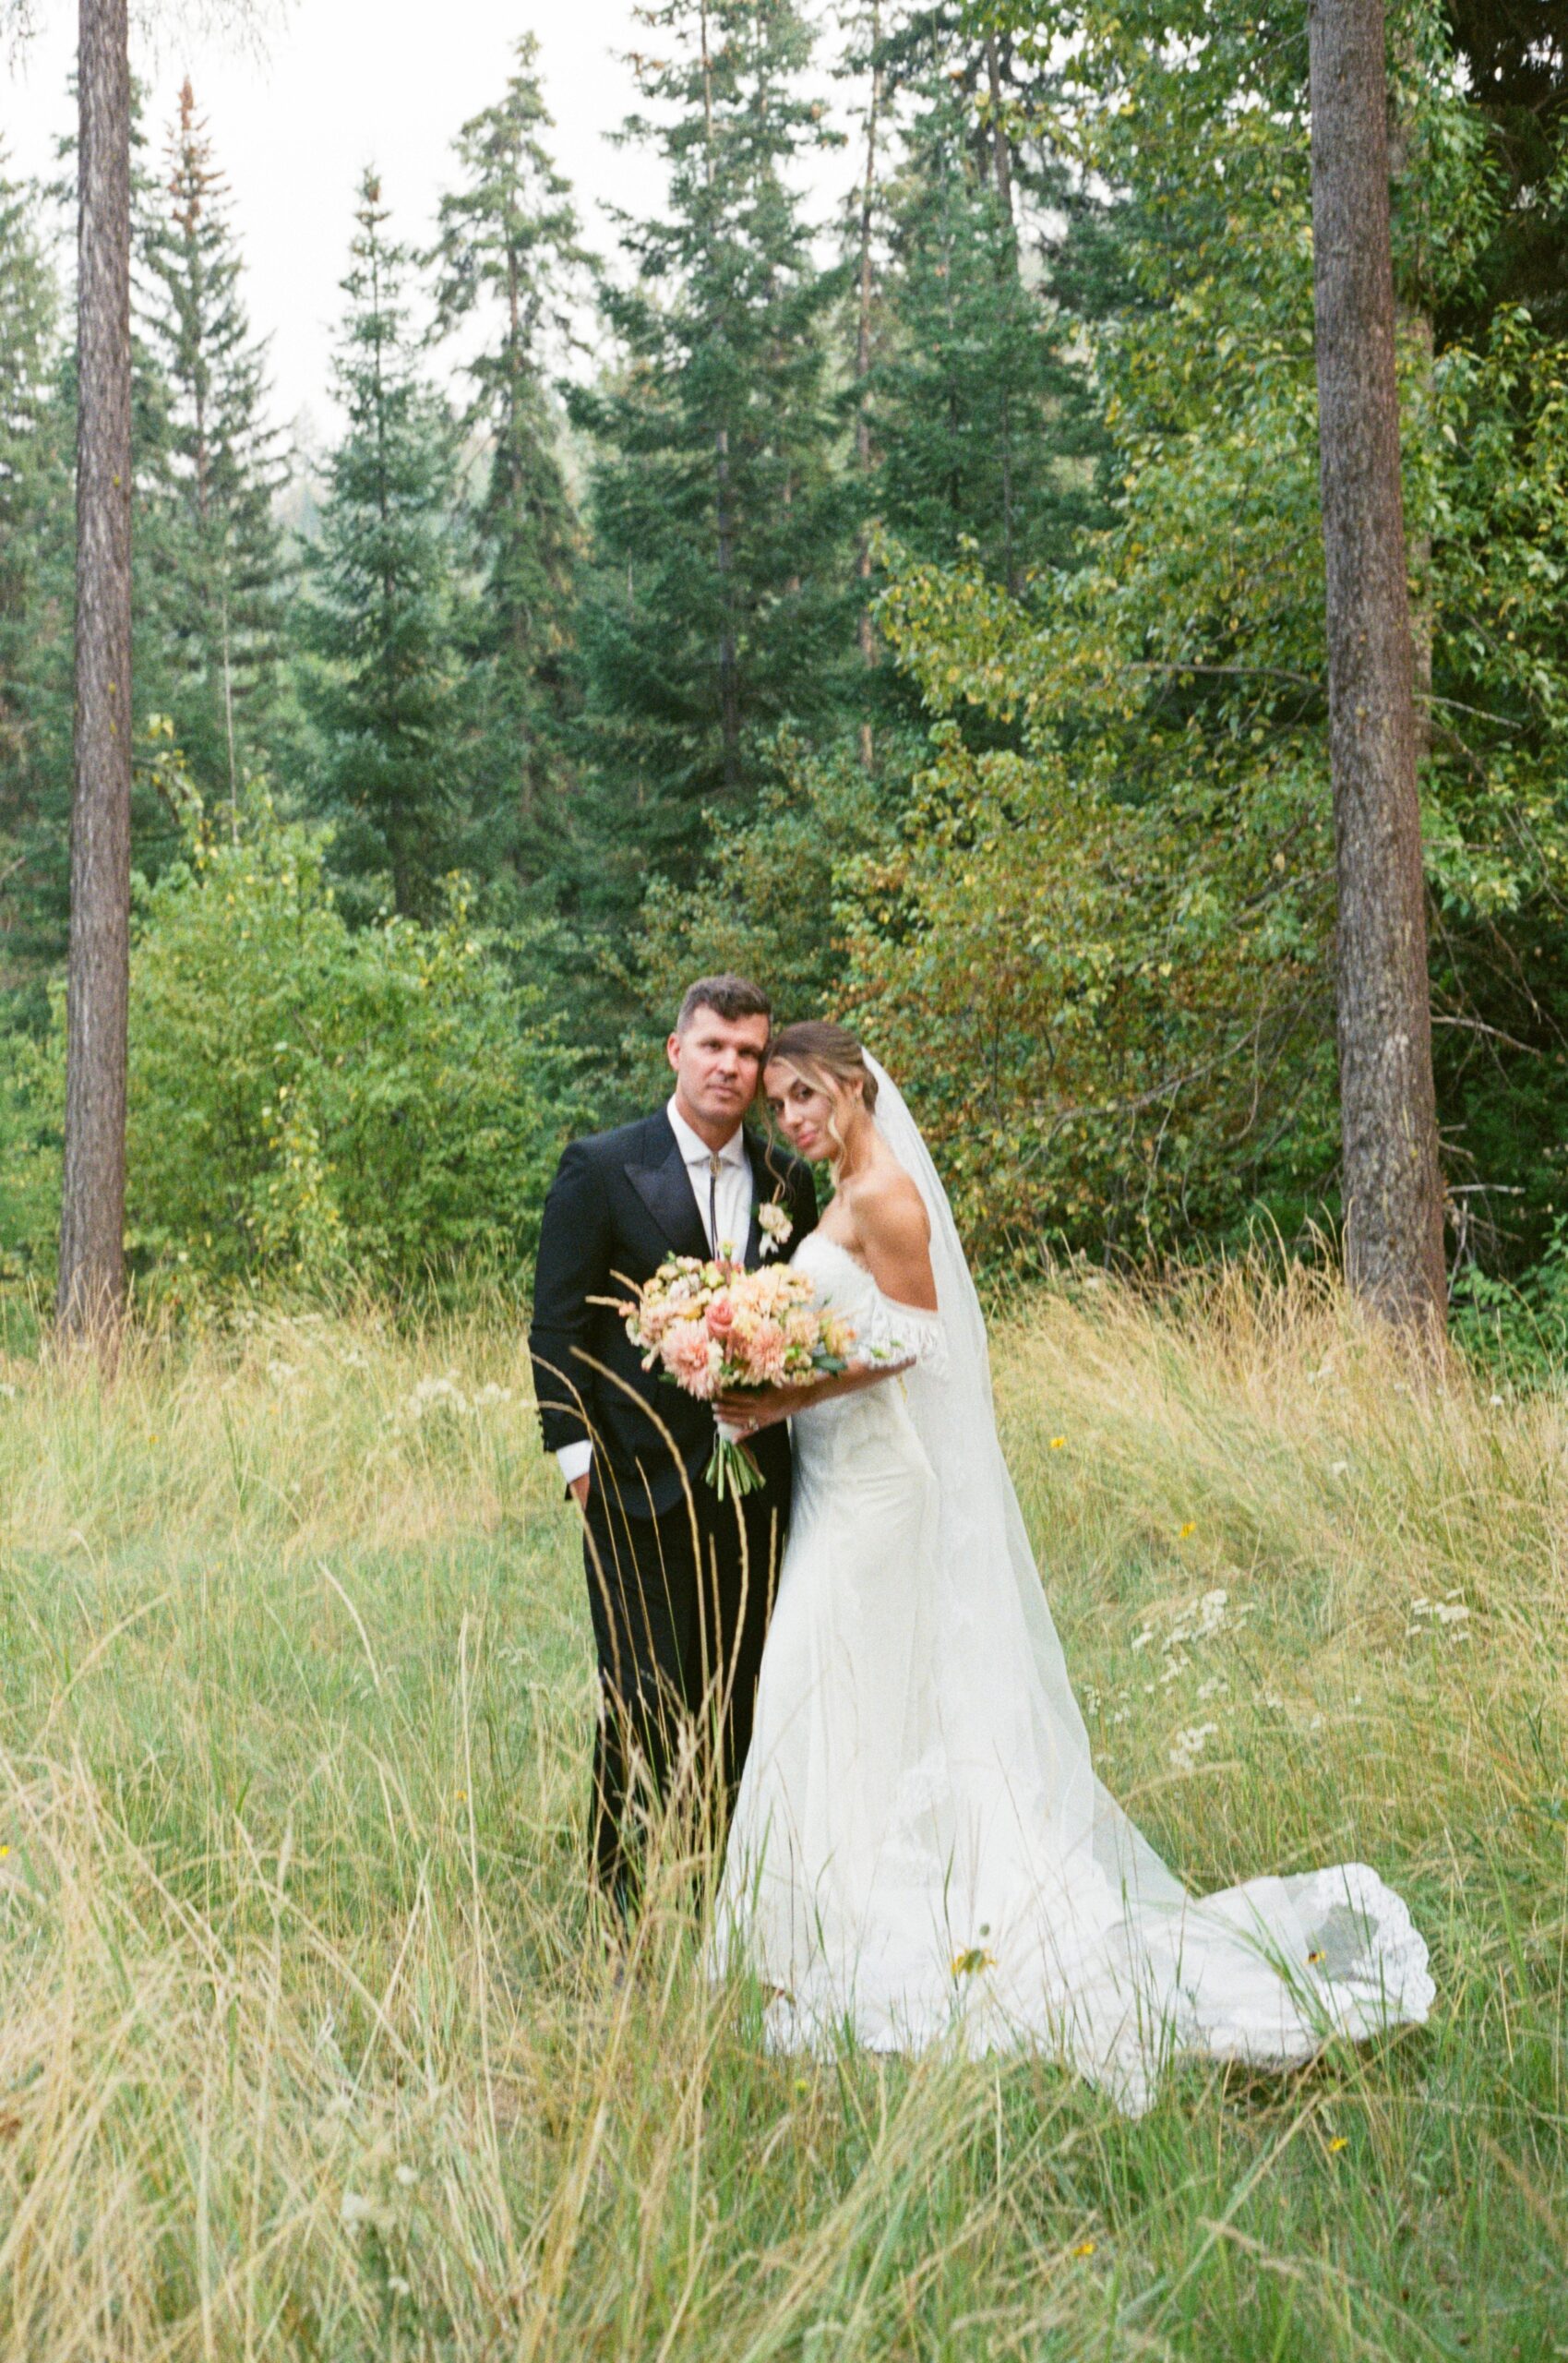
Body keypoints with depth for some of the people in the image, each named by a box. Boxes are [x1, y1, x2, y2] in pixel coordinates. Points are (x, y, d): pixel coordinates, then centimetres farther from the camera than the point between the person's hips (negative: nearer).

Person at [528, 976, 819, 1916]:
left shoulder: (788, 1180, 9)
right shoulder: (601, 1168, -4)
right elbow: (556, 1330, -5)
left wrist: (796, 1446, 1)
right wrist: (577, 1454, -11)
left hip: (754, 1487, 5)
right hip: (641, 1488, -4)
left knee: (739, 1704, 11)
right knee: (645, 1704, -1)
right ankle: (625, 1894, 12)